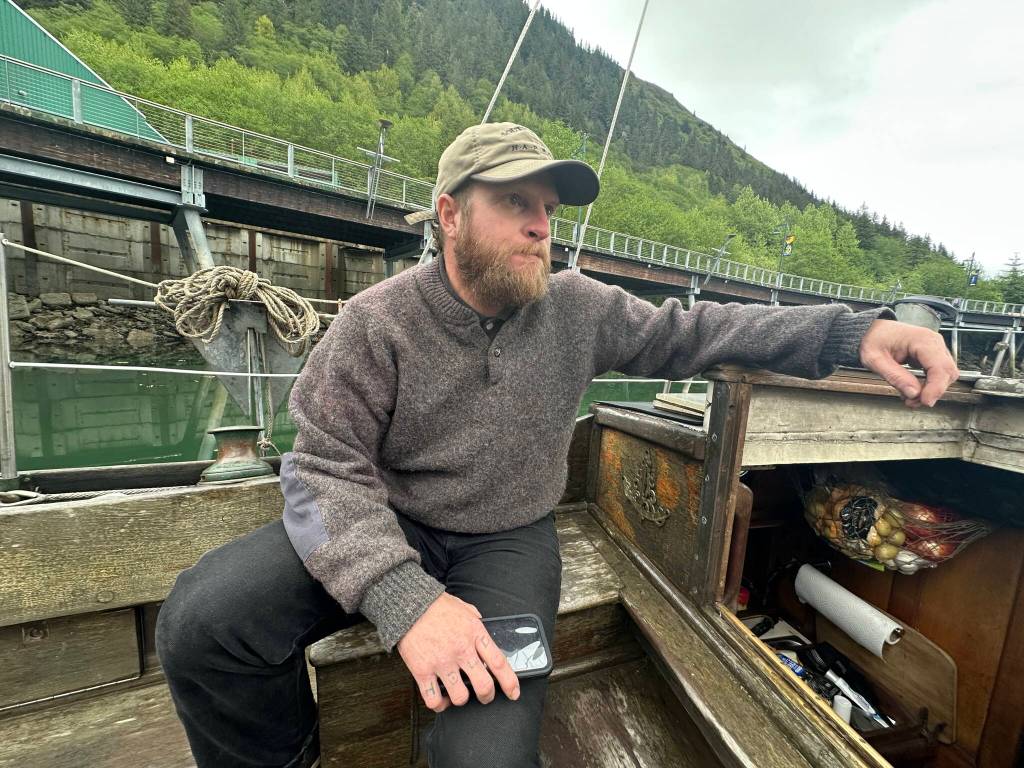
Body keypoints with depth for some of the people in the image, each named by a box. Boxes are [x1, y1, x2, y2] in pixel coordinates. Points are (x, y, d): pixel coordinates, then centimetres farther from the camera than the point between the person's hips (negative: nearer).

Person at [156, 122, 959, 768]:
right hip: (390, 527, 0)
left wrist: (852, 330, -9)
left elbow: (689, 331, 0)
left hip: (510, 541, 1)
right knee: (203, 619, -17)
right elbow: (328, 467, -16)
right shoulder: (377, 322, -13)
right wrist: (403, 597, -30)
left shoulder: (578, 308, -4)